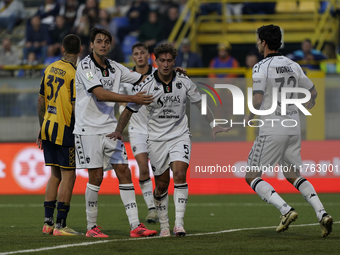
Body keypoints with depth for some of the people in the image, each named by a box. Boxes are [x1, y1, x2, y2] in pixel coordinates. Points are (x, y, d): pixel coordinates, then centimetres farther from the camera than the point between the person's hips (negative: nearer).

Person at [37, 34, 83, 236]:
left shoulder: (50, 69, 9)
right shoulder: (73, 73, -13)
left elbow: (41, 100, 14)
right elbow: (75, 106, -17)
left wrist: (42, 129, 21)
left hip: (48, 128, 7)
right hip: (64, 129, -7)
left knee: (55, 175, 16)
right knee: (68, 176, -3)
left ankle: (48, 221, 16)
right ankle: (60, 225, -5)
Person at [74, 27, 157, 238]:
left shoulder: (115, 68, 9)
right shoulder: (85, 67, -11)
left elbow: (143, 79, 18)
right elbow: (100, 94, -23)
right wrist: (133, 99, -28)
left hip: (110, 128, 6)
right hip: (89, 129, -6)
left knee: (124, 172, -2)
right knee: (96, 177, -5)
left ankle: (135, 226, -4)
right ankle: (92, 227, 9)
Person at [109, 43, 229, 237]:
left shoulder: (184, 82, -4)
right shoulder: (147, 86, -10)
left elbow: (200, 103, 9)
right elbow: (129, 109, -4)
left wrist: (214, 125, 6)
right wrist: (119, 131, -17)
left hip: (180, 136, 0)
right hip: (157, 139, 0)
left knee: (180, 174, -19)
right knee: (161, 185, 3)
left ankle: (179, 223, -17)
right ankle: (164, 225, 20)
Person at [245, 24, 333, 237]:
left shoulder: (262, 67, -12)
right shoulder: (293, 66, 8)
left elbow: (257, 100, -22)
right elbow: (313, 92, 17)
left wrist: (250, 117, -3)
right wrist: (310, 103, 40)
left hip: (272, 130, -7)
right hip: (294, 128, 7)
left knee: (252, 177, 3)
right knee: (293, 176, 18)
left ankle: (286, 210, -15)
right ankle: (322, 213, -2)